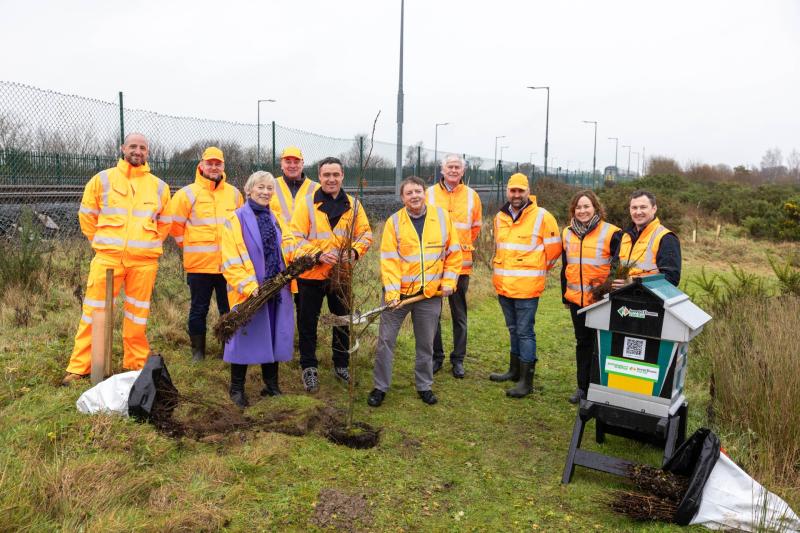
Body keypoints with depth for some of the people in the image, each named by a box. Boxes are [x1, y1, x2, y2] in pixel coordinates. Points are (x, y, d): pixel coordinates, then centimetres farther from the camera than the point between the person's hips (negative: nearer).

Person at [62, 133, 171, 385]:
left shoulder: (159, 186, 10)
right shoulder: (102, 179, 5)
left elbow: (165, 222, 18)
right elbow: (86, 214, 11)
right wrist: (100, 241, 8)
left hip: (144, 261, 1)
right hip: (107, 257, -1)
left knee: (137, 315, 8)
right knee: (94, 311, 1)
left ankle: (136, 365, 21)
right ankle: (78, 367, 11)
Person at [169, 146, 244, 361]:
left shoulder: (234, 194, 9)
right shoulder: (188, 194, -2)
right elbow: (175, 223, 3)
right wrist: (190, 245, 5)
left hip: (229, 263, 3)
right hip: (199, 263, -3)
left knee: (229, 309, 10)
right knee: (199, 309, 7)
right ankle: (198, 351, 19)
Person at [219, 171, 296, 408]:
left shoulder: (275, 220, 15)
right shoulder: (236, 220, -5)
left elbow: (289, 250, 13)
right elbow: (230, 261, -12)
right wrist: (249, 286, -20)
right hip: (249, 293, -5)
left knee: (274, 337, 11)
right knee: (247, 337, 2)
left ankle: (271, 385, 26)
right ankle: (237, 388, 18)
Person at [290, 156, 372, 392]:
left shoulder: (353, 204, 5)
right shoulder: (307, 203, -5)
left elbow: (365, 233, 5)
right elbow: (296, 237, -9)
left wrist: (355, 251, -15)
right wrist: (318, 254, -23)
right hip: (312, 274, -3)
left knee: (343, 321, 14)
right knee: (308, 322, 6)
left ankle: (341, 365, 31)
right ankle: (309, 367, 22)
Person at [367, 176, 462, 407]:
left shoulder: (442, 216, 0)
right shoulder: (394, 222, -5)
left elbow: (453, 253, 7)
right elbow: (388, 260, -9)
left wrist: (448, 281, 1)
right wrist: (392, 291, -18)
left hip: (431, 294, 1)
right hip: (399, 293, -1)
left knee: (426, 344, 13)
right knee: (385, 340, 3)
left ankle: (424, 386, 30)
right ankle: (380, 387, 18)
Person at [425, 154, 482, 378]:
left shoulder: (472, 196, 3)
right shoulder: (429, 193, -1)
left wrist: (463, 247, 13)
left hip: (461, 264, 1)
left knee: (459, 315, 9)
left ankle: (458, 359, 21)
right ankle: (436, 357, 22)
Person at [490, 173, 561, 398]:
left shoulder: (542, 217, -9)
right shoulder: (500, 217, 9)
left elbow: (553, 250, -4)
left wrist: (537, 270, 6)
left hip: (526, 286, -6)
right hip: (503, 285, 6)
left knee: (525, 332, -3)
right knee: (514, 329, 18)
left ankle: (526, 380, 4)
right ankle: (515, 369, 32)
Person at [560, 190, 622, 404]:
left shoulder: (611, 233, -8)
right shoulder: (567, 233, 9)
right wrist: (565, 296, 17)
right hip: (577, 299, 5)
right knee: (582, 342, 14)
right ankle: (582, 386, 24)